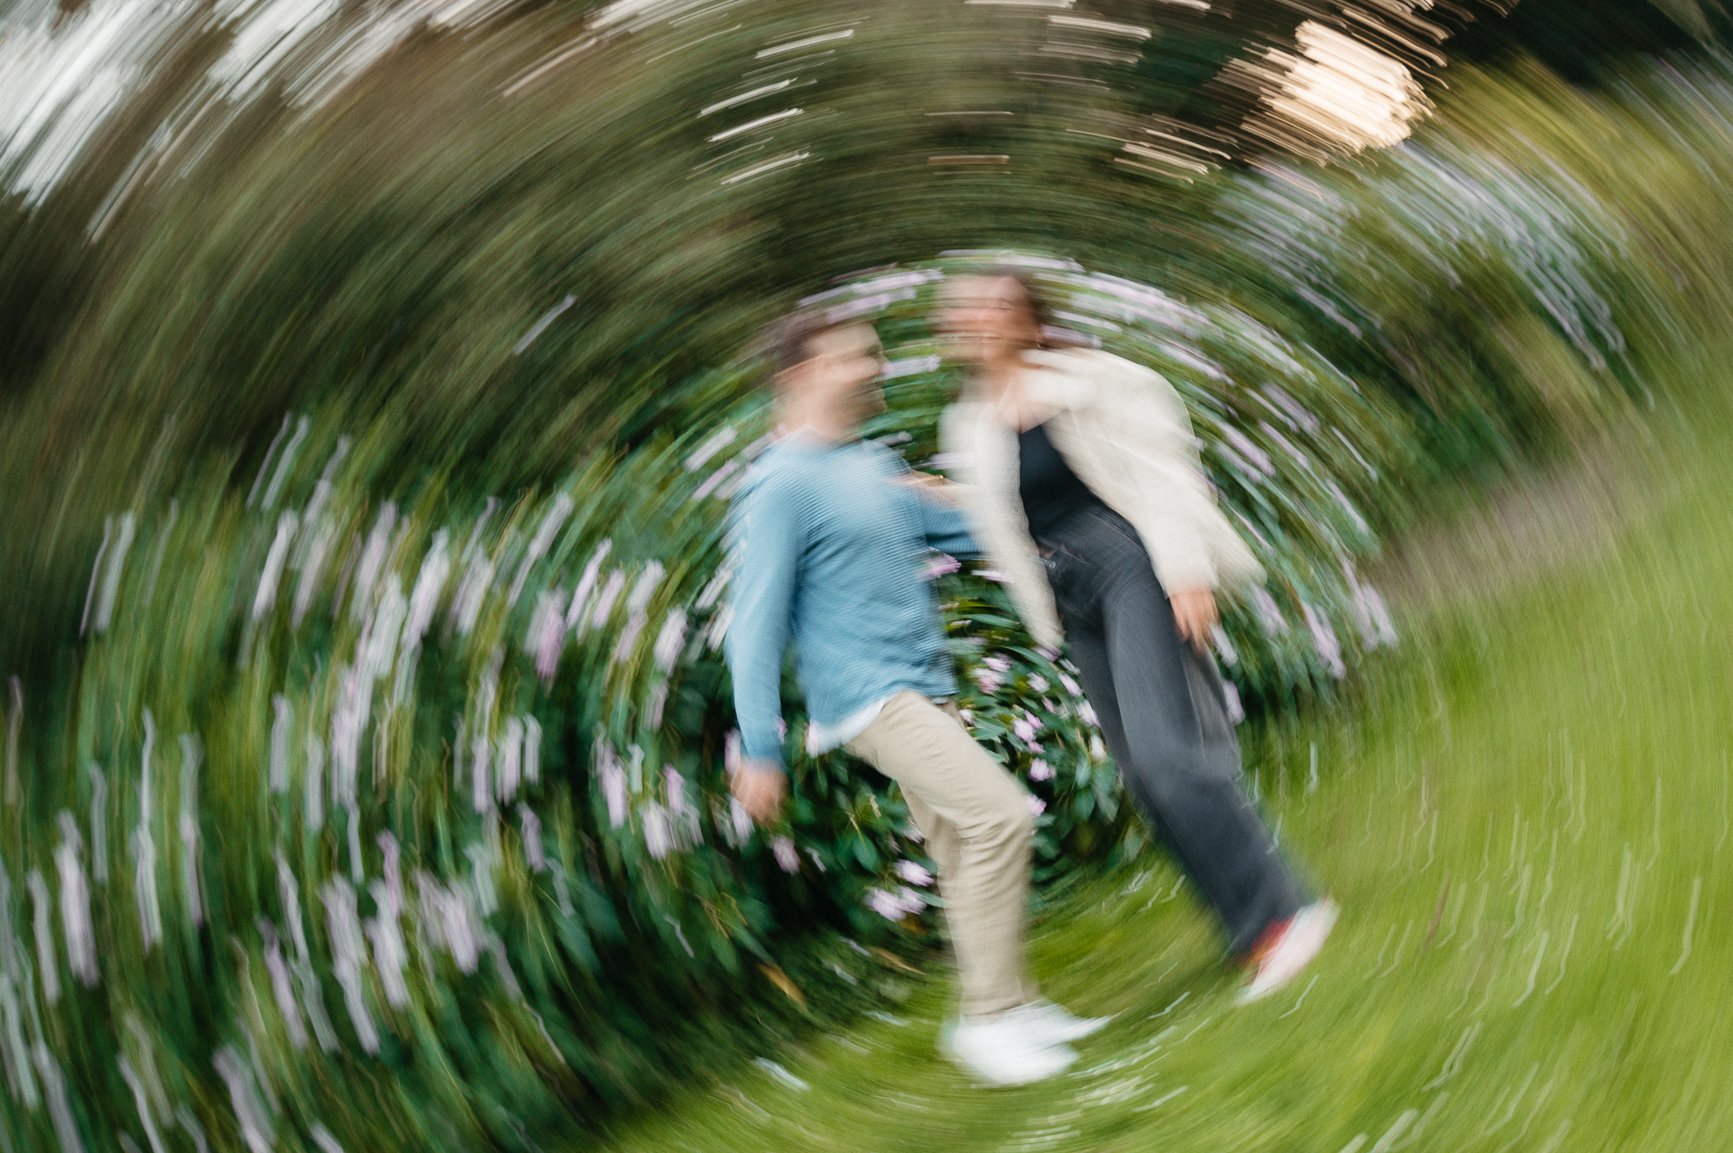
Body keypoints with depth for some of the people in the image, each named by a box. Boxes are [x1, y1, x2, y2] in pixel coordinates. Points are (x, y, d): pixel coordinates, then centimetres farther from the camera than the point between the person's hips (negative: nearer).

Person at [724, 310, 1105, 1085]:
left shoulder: (874, 465, 14)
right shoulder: (783, 484, -13)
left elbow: (956, 530, 25)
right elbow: (757, 623, -14)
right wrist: (760, 751, -16)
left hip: (924, 691, 9)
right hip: (867, 694, -9)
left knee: (967, 852, 11)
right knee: (1000, 817, -16)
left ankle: (1010, 1007, 22)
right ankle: (988, 1016, -8)